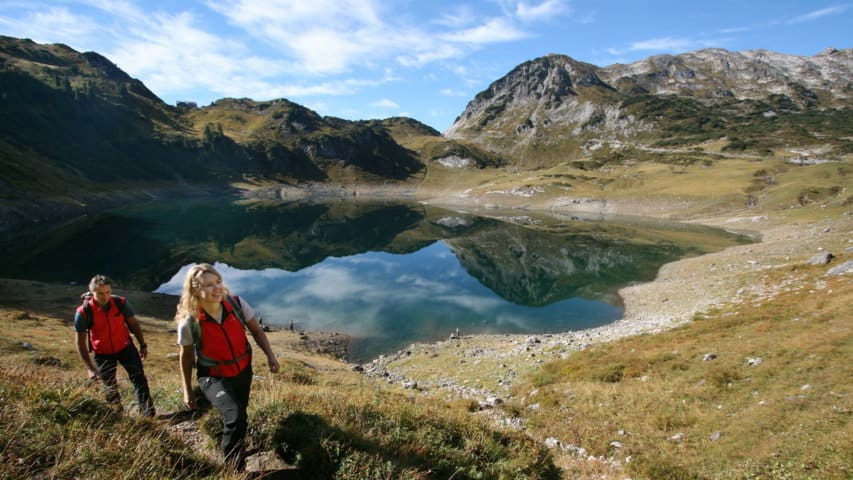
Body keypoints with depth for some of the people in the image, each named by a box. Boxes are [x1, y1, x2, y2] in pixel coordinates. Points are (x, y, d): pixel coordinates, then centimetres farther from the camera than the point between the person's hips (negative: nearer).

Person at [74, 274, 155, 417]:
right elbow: (81, 342, -12)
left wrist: (143, 345, 2)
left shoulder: (121, 303, -17)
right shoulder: (84, 312, -21)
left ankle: (148, 413, -6)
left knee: (139, 378, -8)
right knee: (110, 387, 10)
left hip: (125, 347, 1)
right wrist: (90, 367, -13)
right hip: (102, 354, 0)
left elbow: (133, 323, 0)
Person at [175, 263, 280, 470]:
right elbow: (186, 356, -6)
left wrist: (270, 356, -7)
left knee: (235, 417, 22)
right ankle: (233, 468, 2)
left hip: (243, 372, 4)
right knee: (236, 418, -24)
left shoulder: (237, 304, -18)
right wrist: (188, 390, 2)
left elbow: (256, 330, -1)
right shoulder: (189, 323, -23)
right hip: (213, 377, -4)